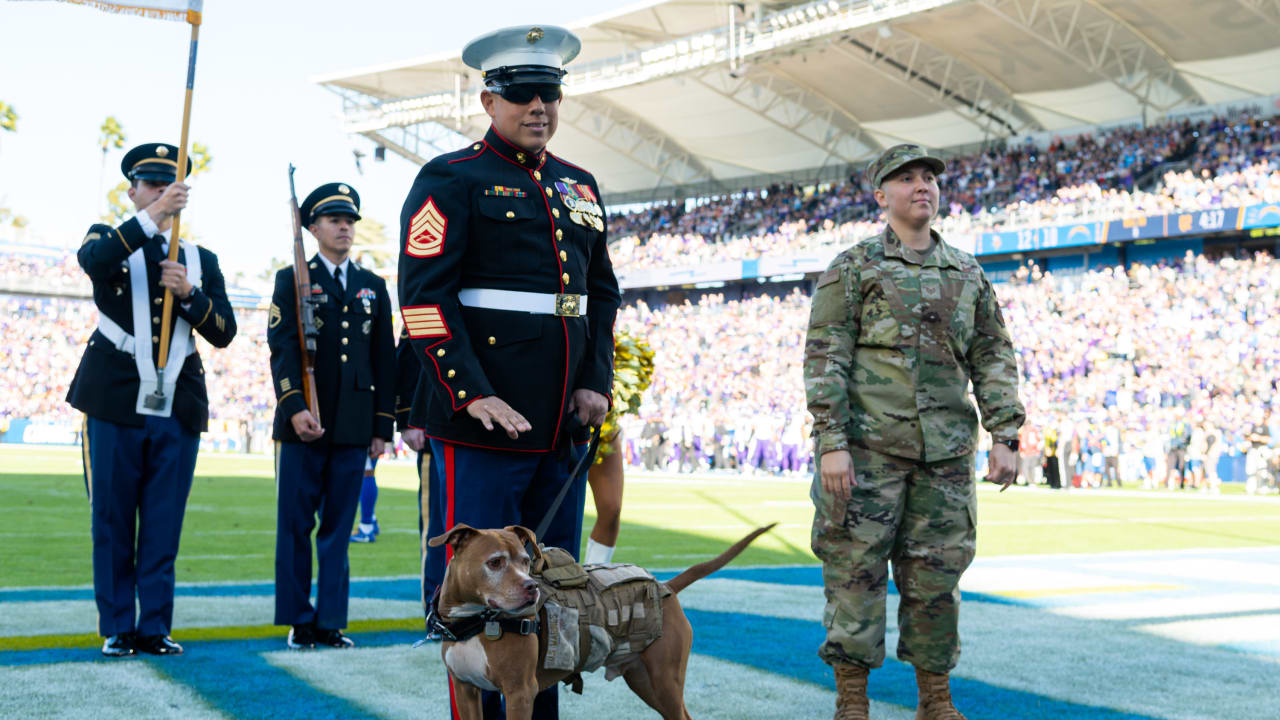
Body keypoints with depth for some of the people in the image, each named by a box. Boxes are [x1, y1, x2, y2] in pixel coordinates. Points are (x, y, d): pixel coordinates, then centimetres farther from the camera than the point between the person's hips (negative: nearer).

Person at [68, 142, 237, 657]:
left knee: (164, 528, 3)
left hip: (178, 409, 2)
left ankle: (155, 627, 10)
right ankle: (117, 629, 9)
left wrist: (189, 293, -10)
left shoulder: (202, 260, 16)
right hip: (115, 405, -2)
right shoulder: (110, 241, 8)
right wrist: (153, 217, -28)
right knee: (112, 523, 1)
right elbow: (93, 260, -19)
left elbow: (223, 333, 7)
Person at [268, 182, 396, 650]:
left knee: (338, 527, 5)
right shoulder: (292, 281, 6)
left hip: (354, 426, 3)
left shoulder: (373, 287, 15)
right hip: (304, 422, -2)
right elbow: (282, 349, -4)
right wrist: (294, 408, -17)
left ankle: (331, 621, 9)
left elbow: (384, 360, 13)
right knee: (296, 525, 1)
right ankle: (299, 621, 8)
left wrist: (383, 426, 8)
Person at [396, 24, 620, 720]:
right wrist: (472, 394, -18)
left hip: (564, 423, 7)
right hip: (485, 423, -6)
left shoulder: (579, 186, 18)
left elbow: (602, 292, 22)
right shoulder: (452, 180, -2)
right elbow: (424, 297, -9)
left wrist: (597, 382, 8)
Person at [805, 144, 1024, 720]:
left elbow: (994, 357, 16)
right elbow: (825, 358, -3)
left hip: (945, 455, 4)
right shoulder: (853, 268, 3)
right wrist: (832, 443, -12)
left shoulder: (968, 273, 16)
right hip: (868, 450, -4)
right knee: (856, 574, -2)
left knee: (936, 579, 7)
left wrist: (1004, 436, 6)